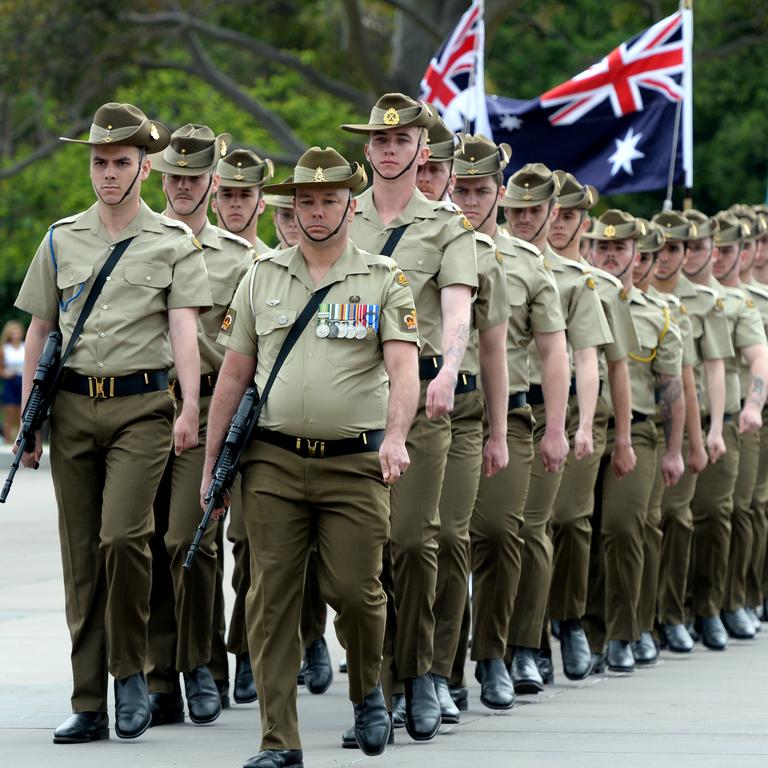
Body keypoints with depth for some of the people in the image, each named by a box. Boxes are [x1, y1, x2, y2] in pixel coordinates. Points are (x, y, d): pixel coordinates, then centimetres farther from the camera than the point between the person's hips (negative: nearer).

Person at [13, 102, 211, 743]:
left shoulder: (174, 243, 3)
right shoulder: (62, 240, 12)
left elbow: (184, 330, -6)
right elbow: (40, 331, 16)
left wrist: (190, 410, -19)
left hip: (141, 406, -3)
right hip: (73, 405, 3)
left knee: (123, 535, -20)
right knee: (81, 556, 3)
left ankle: (131, 670, 1)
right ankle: (89, 707, 7)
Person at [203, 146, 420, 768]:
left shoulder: (384, 279, 3)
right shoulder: (262, 277, 11)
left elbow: (403, 366, -9)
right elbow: (234, 375, 14)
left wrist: (396, 435, -26)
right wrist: (212, 461, 11)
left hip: (355, 462, -2)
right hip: (274, 461, 2)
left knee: (355, 588, -6)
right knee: (272, 598, -1)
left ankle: (368, 691, 24)